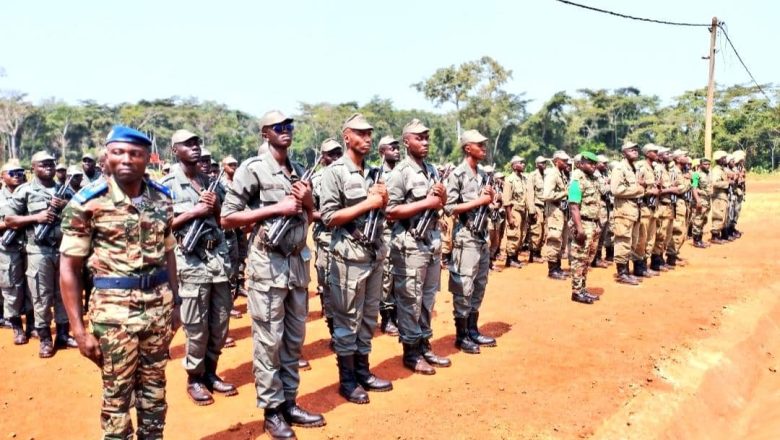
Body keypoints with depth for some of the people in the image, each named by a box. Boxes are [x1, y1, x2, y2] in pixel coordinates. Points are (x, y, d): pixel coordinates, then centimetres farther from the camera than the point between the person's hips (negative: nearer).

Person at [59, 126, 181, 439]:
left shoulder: (161, 198, 4)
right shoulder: (87, 203, -9)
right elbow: (69, 269, -7)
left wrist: (175, 303, 12)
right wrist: (79, 329, -9)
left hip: (159, 305, 4)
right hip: (114, 310, -4)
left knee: (154, 388, 16)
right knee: (118, 394, 7)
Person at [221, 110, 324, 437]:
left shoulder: (298, 170, 13)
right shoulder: (252, 169, -7)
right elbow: (227, 219, -10)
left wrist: (308, 201, -2)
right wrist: (275, 208, -15)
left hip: (297, 262, 7)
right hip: (268, 265, -6)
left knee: (294, 339, 13)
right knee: (269, 341, 2)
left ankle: (289, 403, 26)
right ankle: (271, 412, 15)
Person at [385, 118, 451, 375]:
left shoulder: (432, 169, 14)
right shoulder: (400, 173, -11)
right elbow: (390, 212, -18)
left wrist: (442, 198, -2)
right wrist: (427, 203, -17)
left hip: (433, 240, 8)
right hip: (410, 245, -8)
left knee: (428, 298, 14)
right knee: (410, 300, 1)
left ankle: (424, 345, 26)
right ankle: (410, 352, 12)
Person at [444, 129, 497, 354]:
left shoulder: (483, 175, 12)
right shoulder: (457, 175, -11)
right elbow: (449, 208, -17)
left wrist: (491, 198, -1)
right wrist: (479, 201, -17)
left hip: (482, 235, 8)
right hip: (465, 237, -8)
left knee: (479, 286, 14)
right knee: (464, 288, -2)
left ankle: (473, 330, 25)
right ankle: (461, 336, 8)